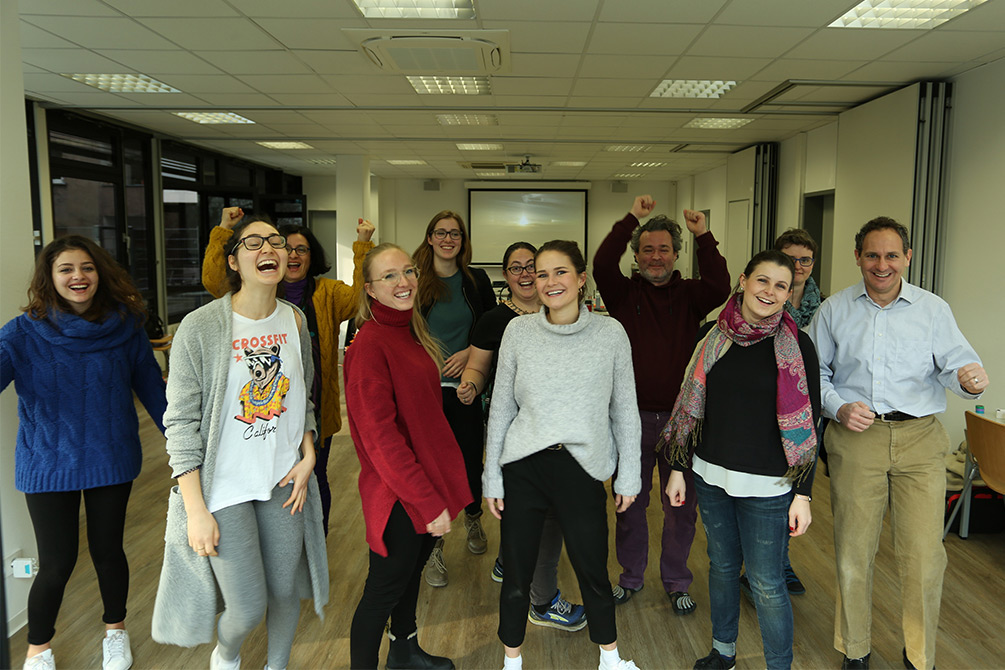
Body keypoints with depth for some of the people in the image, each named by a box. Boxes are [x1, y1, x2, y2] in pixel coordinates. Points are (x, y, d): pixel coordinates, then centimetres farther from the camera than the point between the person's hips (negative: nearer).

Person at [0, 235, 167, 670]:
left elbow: (152, 388, 1)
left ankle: (115, 630, 41)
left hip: (111, 462, 1)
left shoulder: (125, 328, -4)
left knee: (107, 552, 14)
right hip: (48, 466, -1)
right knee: (57, 564, 4)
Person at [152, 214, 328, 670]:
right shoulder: (200, 327, -14)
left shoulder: (295, 320, 1)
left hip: (285, 480, 4)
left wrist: (308, 457, 0)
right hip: (225, 486, -4)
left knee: (286, 590, 14)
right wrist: (196, 510, -14)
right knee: (248, 607, 2)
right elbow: (180, 423, -12)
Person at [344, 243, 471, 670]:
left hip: (428, 481, 9)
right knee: (385, 588, 7)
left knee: (412, 571, 25)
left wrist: (438, 489, 10)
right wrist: (427, 501, -21)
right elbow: (380, 436, -23)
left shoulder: (410, 330, 7)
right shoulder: (370, 343, -20)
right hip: (397, 494, -9)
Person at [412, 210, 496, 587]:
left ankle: (473, 519, 41)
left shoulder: (476, 281, 3)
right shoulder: (414, 280, -1)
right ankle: (434, 548, 19)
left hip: (466, 386, 2)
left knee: (471, 462, 10)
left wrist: (469, 352, -8)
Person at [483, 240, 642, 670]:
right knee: (516, 575, 11)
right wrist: (492, 476, 3)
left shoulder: (610, 333, -2)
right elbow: (500, 407, 3)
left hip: (582, 470, 0)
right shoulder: (519, 331, -2)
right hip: (523, 469, 1)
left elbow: (624, 409, 4)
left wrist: (629, 475, 5)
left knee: (593, 573, 11)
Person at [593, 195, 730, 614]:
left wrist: (704, 238, -21)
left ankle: (676, 582, 30)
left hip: (680, 417, 1)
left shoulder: (689, 295, 5)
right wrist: (631, 219, -19)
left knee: (681, 505, 11)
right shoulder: (624, 292, 3)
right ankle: (631, 576, 33)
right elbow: (602, 265, -16)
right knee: (629, 502, 13)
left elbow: (720, 289, -15)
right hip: (632, 416, 0)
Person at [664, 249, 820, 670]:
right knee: (721, 565, 19)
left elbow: (808, 424, -6)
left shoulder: (796, 346, -7)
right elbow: (692, 406, 7)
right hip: (711, 477, 4)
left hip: (766, 486, -4)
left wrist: (803, 493, -9)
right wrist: (678, 468, 8)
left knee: (766, 583, 3)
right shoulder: (714, 338, 2)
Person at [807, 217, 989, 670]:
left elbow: (955, 363, -1)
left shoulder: (933, 309, 5)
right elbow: (815, 372, 10)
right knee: (853, 551, 8)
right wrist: (838, 408, -7)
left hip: (919, 441, 0)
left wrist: (968, 379, -25)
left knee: (924, 555, -1)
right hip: (855, 438, 0)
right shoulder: (834, 310, 7)